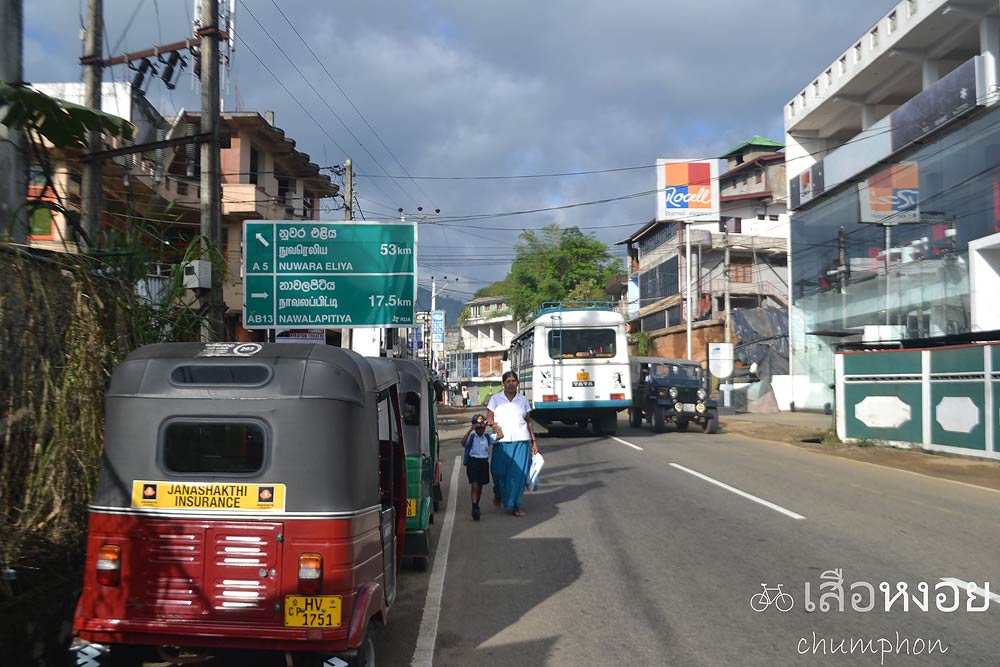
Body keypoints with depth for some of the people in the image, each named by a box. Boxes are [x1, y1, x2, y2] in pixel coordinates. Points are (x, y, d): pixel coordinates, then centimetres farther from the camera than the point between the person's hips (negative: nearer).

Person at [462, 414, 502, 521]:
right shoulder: (471, 437, -4)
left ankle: (476, 506, 32)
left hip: (484, 462, 4)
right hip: (472, 462, -4)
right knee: (474, 485, -13)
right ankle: (474, 508, -17)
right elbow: (463, 442, -25)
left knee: (480, 486, 15)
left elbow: (500, 435, -4)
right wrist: (470, 430, -31)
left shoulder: (488, 437, 6)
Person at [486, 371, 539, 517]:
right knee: (499, 472, 2)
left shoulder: (523, 400, 10)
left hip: (521, 441, 1)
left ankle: (515, 506, 4)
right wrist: (494, 425, -17)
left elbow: (528, 422, 13)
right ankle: (498, 494, 35)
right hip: (502, 442, -1)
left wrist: (534, 441, 9)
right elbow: (489, 419, 5)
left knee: (518, 474, -5)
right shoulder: (495, 399, 5)